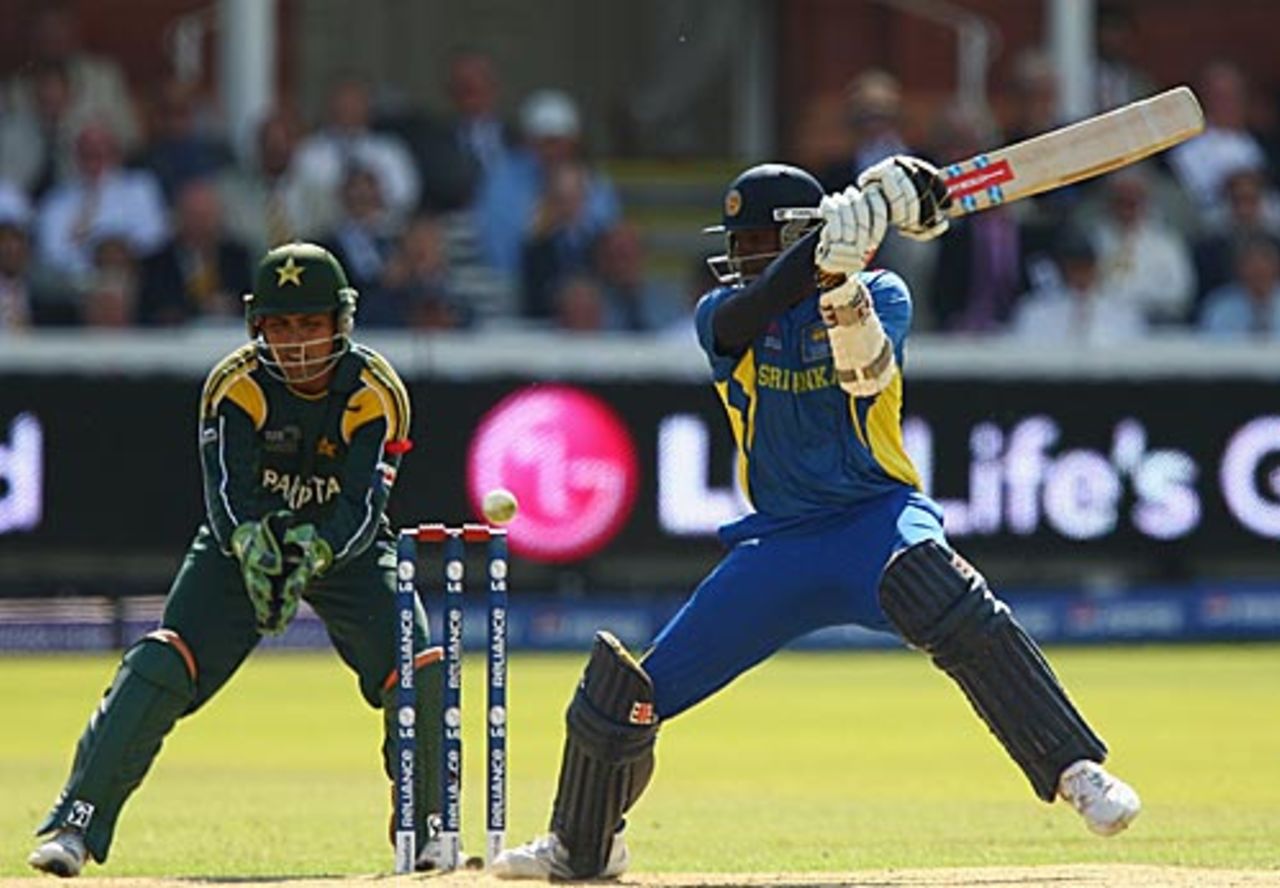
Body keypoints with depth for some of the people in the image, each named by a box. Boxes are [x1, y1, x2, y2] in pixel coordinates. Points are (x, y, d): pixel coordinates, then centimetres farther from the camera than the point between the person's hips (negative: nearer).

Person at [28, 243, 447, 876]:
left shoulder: (375, 392, -17)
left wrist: (312, 555, -41)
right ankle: (76, 826, -20)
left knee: (418, 673, -19)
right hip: (246, 542, 0)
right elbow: (230, 493, -24)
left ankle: (426, 830, 2)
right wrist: (258, 557, -44)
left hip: (346, 548, 0)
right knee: (160, 667, -20)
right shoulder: (236, 385, -16)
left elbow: (361, 507, -23)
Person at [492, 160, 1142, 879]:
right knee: (628, 690, 1)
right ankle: (583, 847, 29)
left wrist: (843, 283, -35)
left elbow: (867, 375, -22)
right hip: (780, 543, 4)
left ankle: (1077, 771, -39)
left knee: (934, 590, -39)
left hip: (877, 515, -4)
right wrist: (841, 232, -33)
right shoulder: (725, 315, 3)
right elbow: (756, 304, -21)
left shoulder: (881, 294, -1)